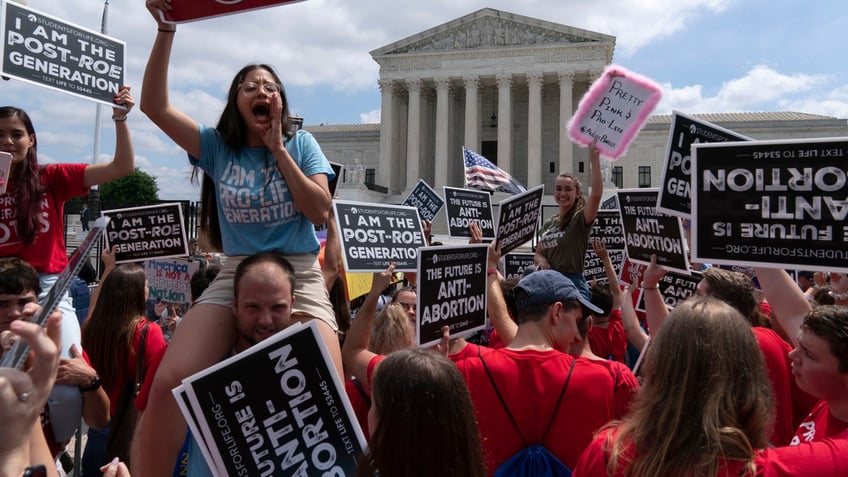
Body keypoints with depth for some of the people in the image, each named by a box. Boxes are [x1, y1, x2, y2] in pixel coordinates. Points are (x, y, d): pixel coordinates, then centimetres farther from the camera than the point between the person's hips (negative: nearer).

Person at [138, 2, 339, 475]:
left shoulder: (301, 143, 6)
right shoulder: (217, 146, 8)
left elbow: (320, 213, -5)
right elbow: (155, 105, -2)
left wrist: (278, 149, -6)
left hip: (300, 277, -1)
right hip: (234, 276, 2)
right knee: (167, 383, -18)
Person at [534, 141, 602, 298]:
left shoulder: (580, 219, -5)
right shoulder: (548, 224, 14)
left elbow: (596, 194, -23)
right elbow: (538, 254, 21)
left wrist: (594, 159, -28)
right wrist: (541, 260, -3)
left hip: (573, 285, -6)